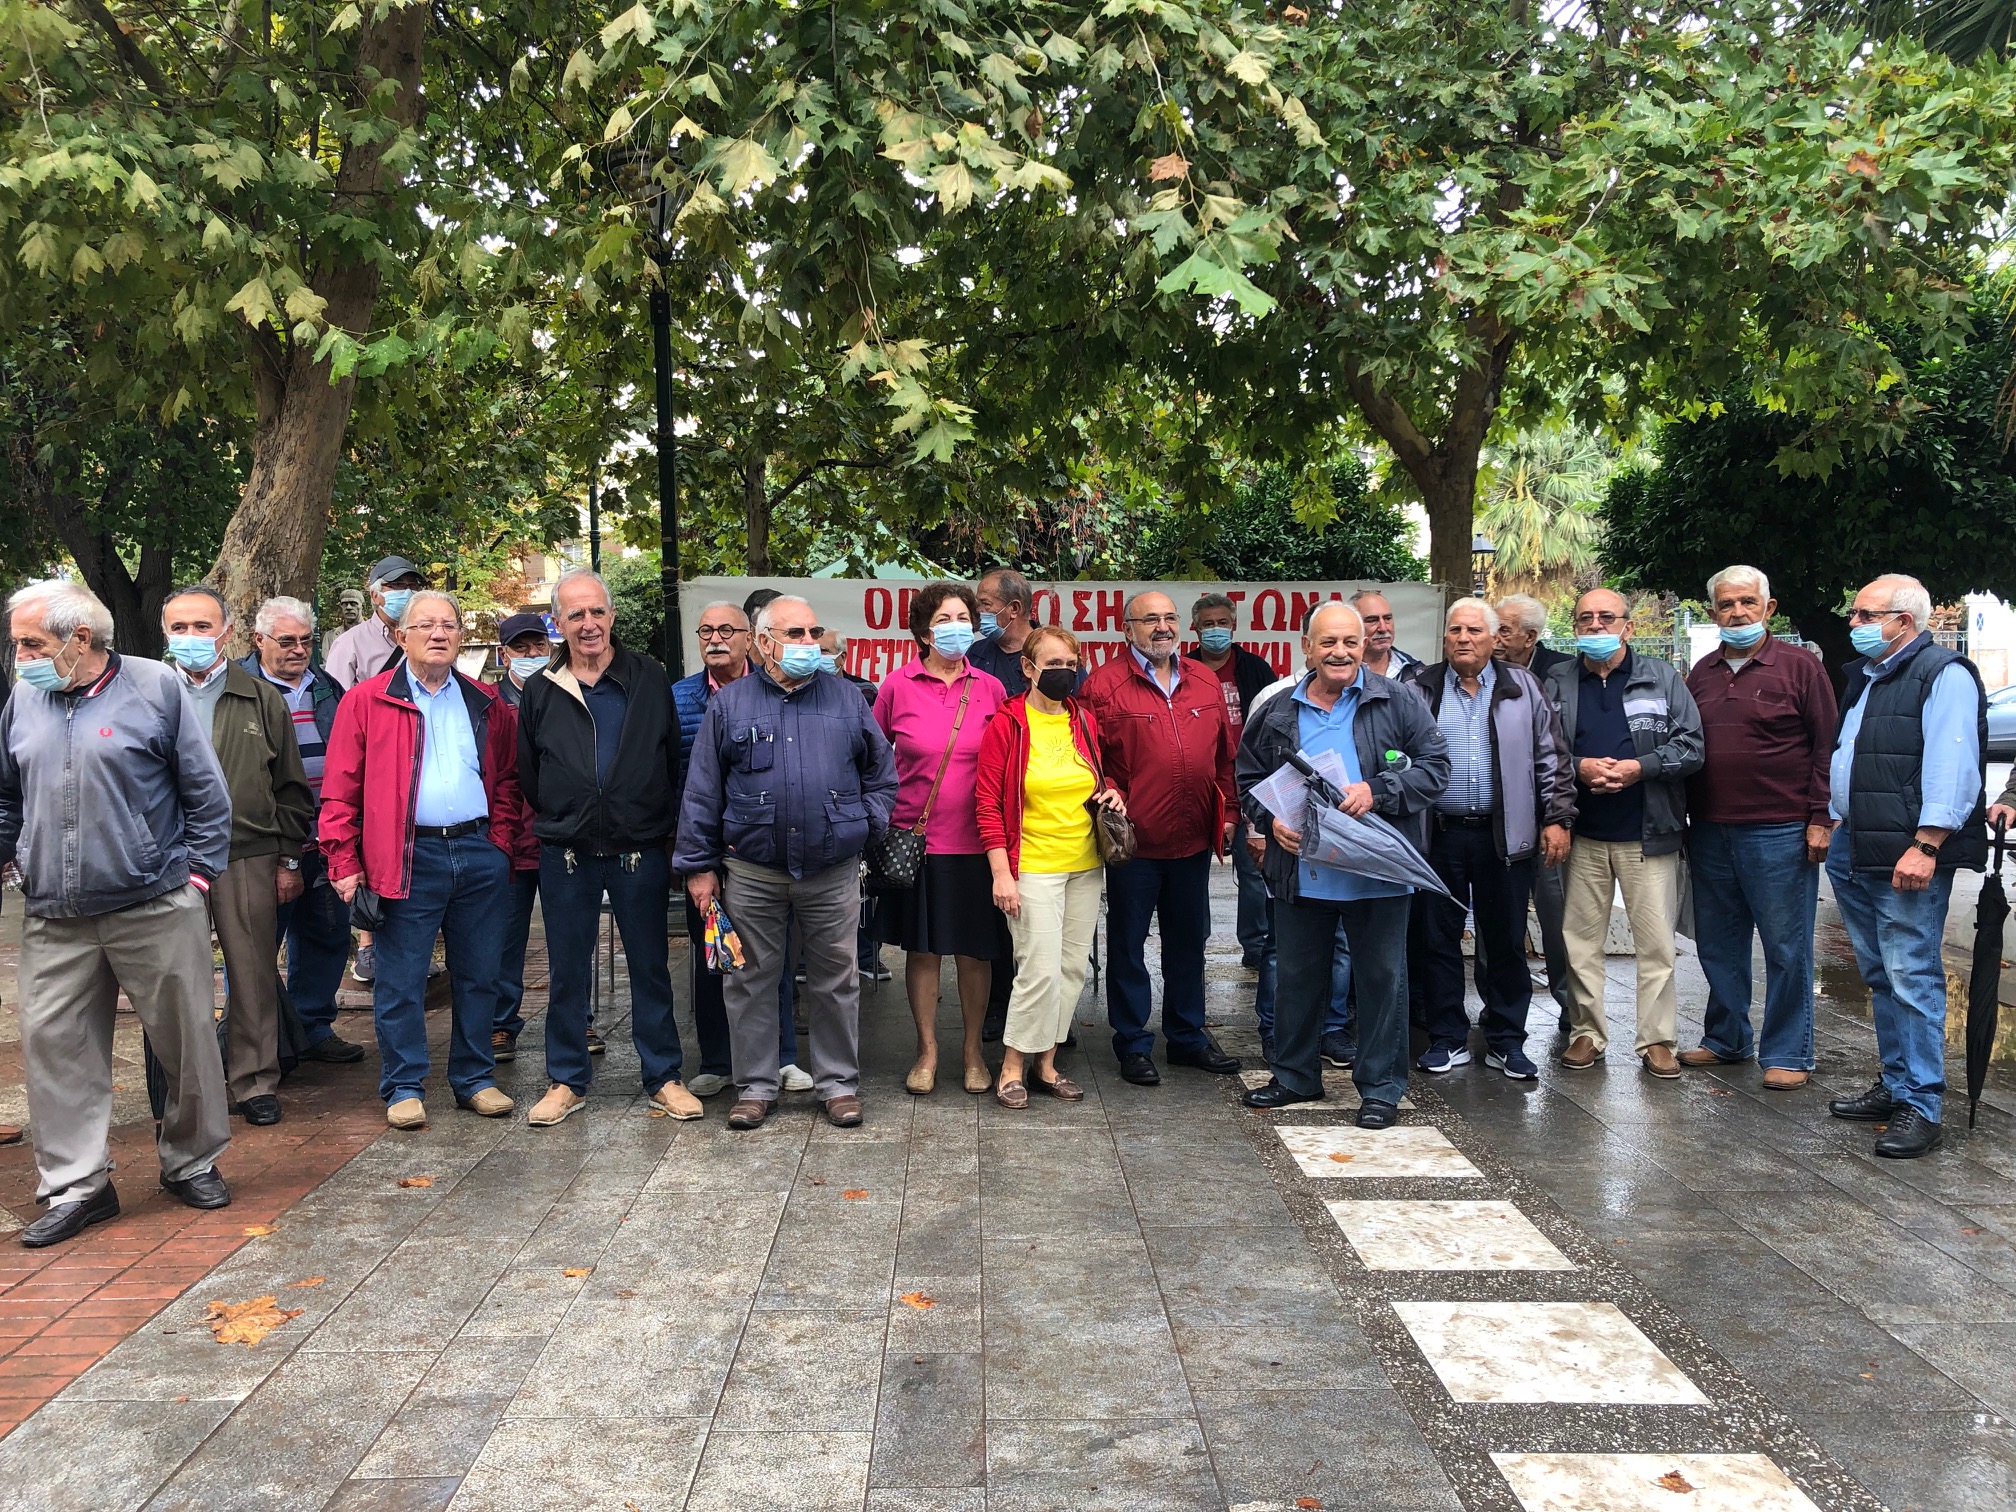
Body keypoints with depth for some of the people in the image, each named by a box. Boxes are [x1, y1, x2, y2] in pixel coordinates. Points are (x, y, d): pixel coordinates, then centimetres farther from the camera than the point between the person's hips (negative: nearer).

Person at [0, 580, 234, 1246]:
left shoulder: (156, 687, -1)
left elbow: (205, 791, 1)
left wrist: (198, 869, -3)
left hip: (158, 910, -3)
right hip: (53, 921, 4)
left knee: (188, 1041, 5)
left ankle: (191, 1162, 24)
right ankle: (76, 1185, 15)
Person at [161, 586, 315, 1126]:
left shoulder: (262, 698, 9)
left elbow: (289, 787, 10)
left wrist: (289, 860, 6)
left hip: (248, 857, 0)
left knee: (252, 973, 4)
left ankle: (255, 1081, 16)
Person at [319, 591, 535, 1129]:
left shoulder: (486, 704, 12)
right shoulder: (366, 701, 2)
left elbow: (506, 780, 16)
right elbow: (340, 791, 0)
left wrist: (502, 844, 6)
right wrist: (345, 863, -6)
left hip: (480, 856, 3)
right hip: (410, 858, -3)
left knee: (479, 975, 10)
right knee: (402, 979, 3)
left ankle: (475, 1079, 22)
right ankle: (404, 1087, 15)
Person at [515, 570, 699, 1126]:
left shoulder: (650, 679, 1)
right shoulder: (541, 691, 4)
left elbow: (673, 760, 4)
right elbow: (527, 775, 12)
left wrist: (658, 821, 2)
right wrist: (556, 821, 9)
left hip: (640, 851, -1)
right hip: (566, 855, 1)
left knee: (651, 968, 7)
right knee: (568, 972, 9)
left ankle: (664, 1078, 18)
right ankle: (566, 1081, 22)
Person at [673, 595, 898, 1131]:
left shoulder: (847, 699, 8)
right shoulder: (728, 703, 4)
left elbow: (882, 772, 13)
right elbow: (701, 790, 3)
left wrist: (867, 822, -1)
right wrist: (699, 865, 0)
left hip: (833, 871, 1)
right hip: (752, 872, 0)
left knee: (835, 981, 7)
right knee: (751, 981, 7)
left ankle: (838, 1083, 20)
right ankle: (755, 1086, 20)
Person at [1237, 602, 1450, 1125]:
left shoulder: (1397, 704, -1)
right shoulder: (1276, 713, 6)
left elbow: (1435, 766, -5)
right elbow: (1248, 778, 15)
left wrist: (1377, 791, -19)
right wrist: (1270, 819, -4)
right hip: (1301, 873, 3)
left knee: (1382, 977, 6)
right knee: (1298, 977, 14)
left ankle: (1381, 1087, 19)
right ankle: (1295, 1077, 31)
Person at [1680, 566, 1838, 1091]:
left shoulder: (1800, 666, -2)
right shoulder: (1702, 673, 13)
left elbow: (1826, 747, -4)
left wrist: (1820, 819, -9)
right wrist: (1682, 817, 13)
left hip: (1779, 832, -5)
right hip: (1709, 831, 5)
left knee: (1786, 946, 2)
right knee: (1717, 943, 13)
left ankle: (1787, 1054, 11)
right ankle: (1726, 1039, 27)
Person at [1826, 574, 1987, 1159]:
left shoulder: (1943, 675, -9)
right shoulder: (1862, 676, 19)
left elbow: (1952, 770, -18)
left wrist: (1925, 846, -24)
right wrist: (1832, 827, 21)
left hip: (1909, 856, -9)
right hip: (1854, 854, 9)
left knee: (1912, 979, -7)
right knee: (1881, 977, 15)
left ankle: (1921, 1108, -2)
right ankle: (1895, 1086, 25)